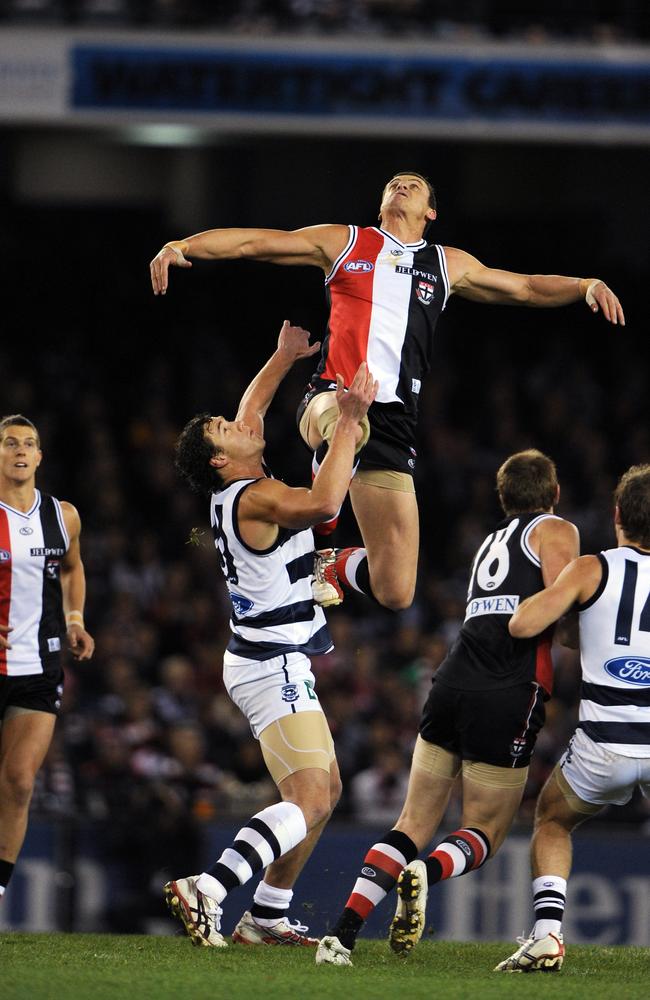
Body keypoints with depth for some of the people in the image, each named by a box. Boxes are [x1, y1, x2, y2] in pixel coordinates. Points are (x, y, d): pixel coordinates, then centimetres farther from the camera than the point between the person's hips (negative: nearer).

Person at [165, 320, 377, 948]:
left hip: (267, 658, 10)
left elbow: (251, 410, 28)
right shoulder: (255, 499, -18)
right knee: (308, 800, -18)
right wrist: (348, 423, -31)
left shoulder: (235, 494, 10)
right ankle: (206, 890, -32)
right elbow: (324, 502, -38)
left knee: (325, 789, 17)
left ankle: (267, 916, 17)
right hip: (273, 666, -10)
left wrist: (284, 357, 27)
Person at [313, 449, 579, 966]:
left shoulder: (492, 540, 27)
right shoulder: (557, 532, 6)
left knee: (413, 825, 9)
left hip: (453, 685, 6)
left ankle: (344, 930, -6)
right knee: (483, 832, 6)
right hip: (509, 697, -5)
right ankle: (426, 874, -26)